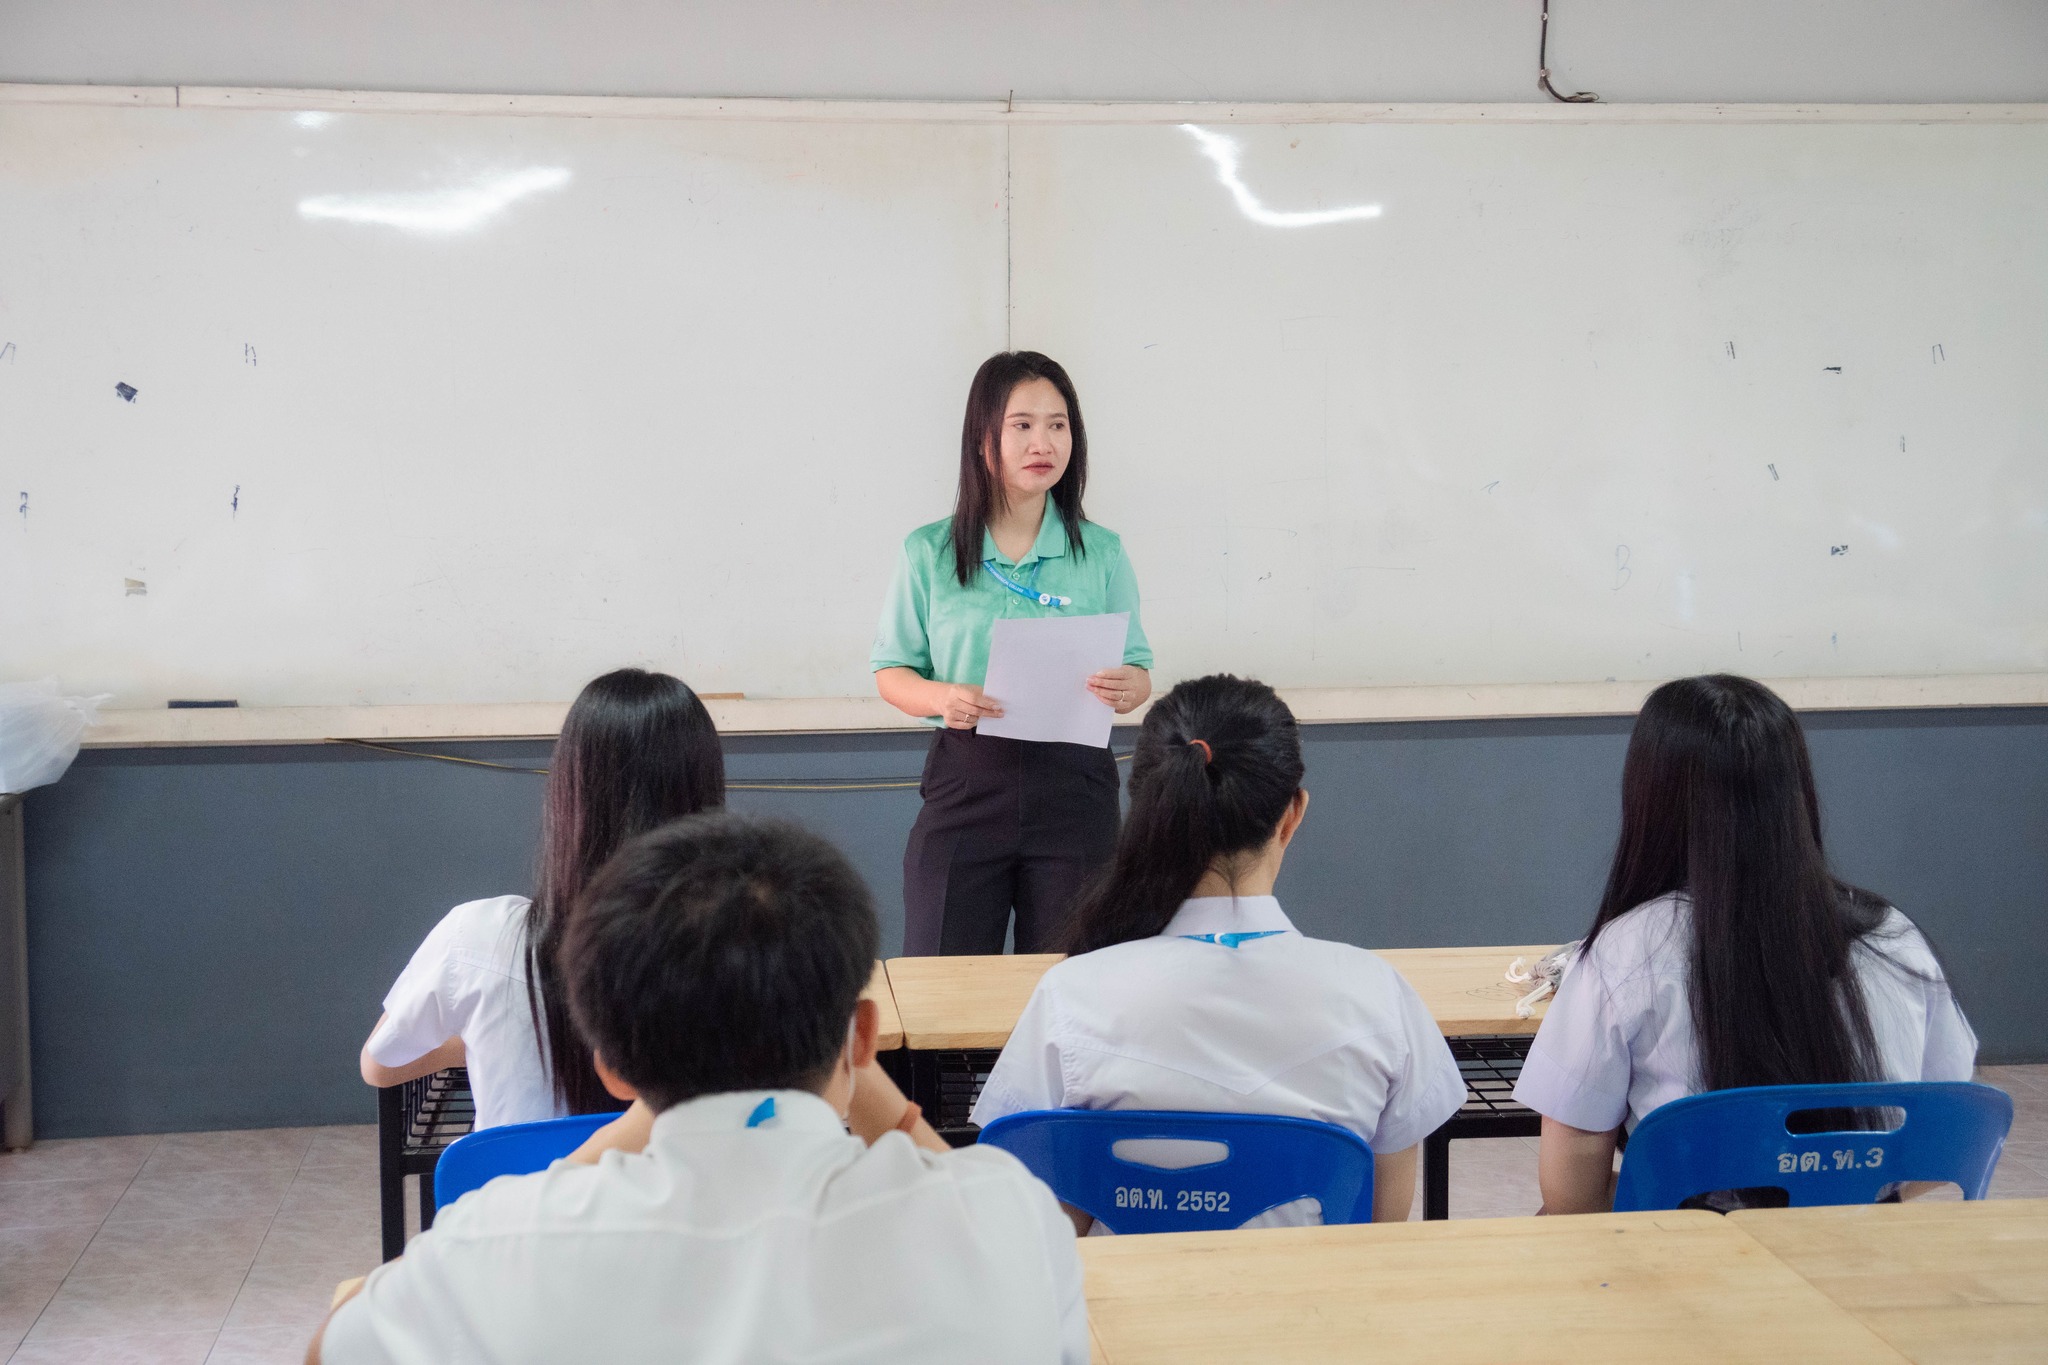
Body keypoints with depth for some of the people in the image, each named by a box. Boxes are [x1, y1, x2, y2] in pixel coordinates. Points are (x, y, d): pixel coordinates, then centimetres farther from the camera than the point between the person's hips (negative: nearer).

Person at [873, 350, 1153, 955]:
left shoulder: (1102, 553, 6)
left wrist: (1125, 689, -14)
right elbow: (892, 673, 6)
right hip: (965, 780, -1)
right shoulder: (929, 552, 3)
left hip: (1074, 786, 1)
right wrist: (942, 698, -14)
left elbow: (1139, 672, 9)